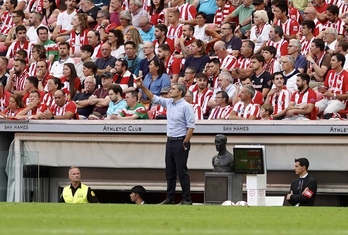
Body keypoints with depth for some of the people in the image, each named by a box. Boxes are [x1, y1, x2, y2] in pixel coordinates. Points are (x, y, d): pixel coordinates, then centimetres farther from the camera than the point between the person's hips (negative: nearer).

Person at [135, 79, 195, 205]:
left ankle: (187, 199, -2)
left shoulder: (186, 106, -12)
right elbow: (154, 98, 18)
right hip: (170, 141, 8)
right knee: (169, 171, 10)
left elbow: (191, 126, -15)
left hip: (180, 142, -8)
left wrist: (186, 142, -19)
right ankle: (170, 198, 15)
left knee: (181, 171, -6)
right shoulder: (169, 103, 10)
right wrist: (142, 87, 9)